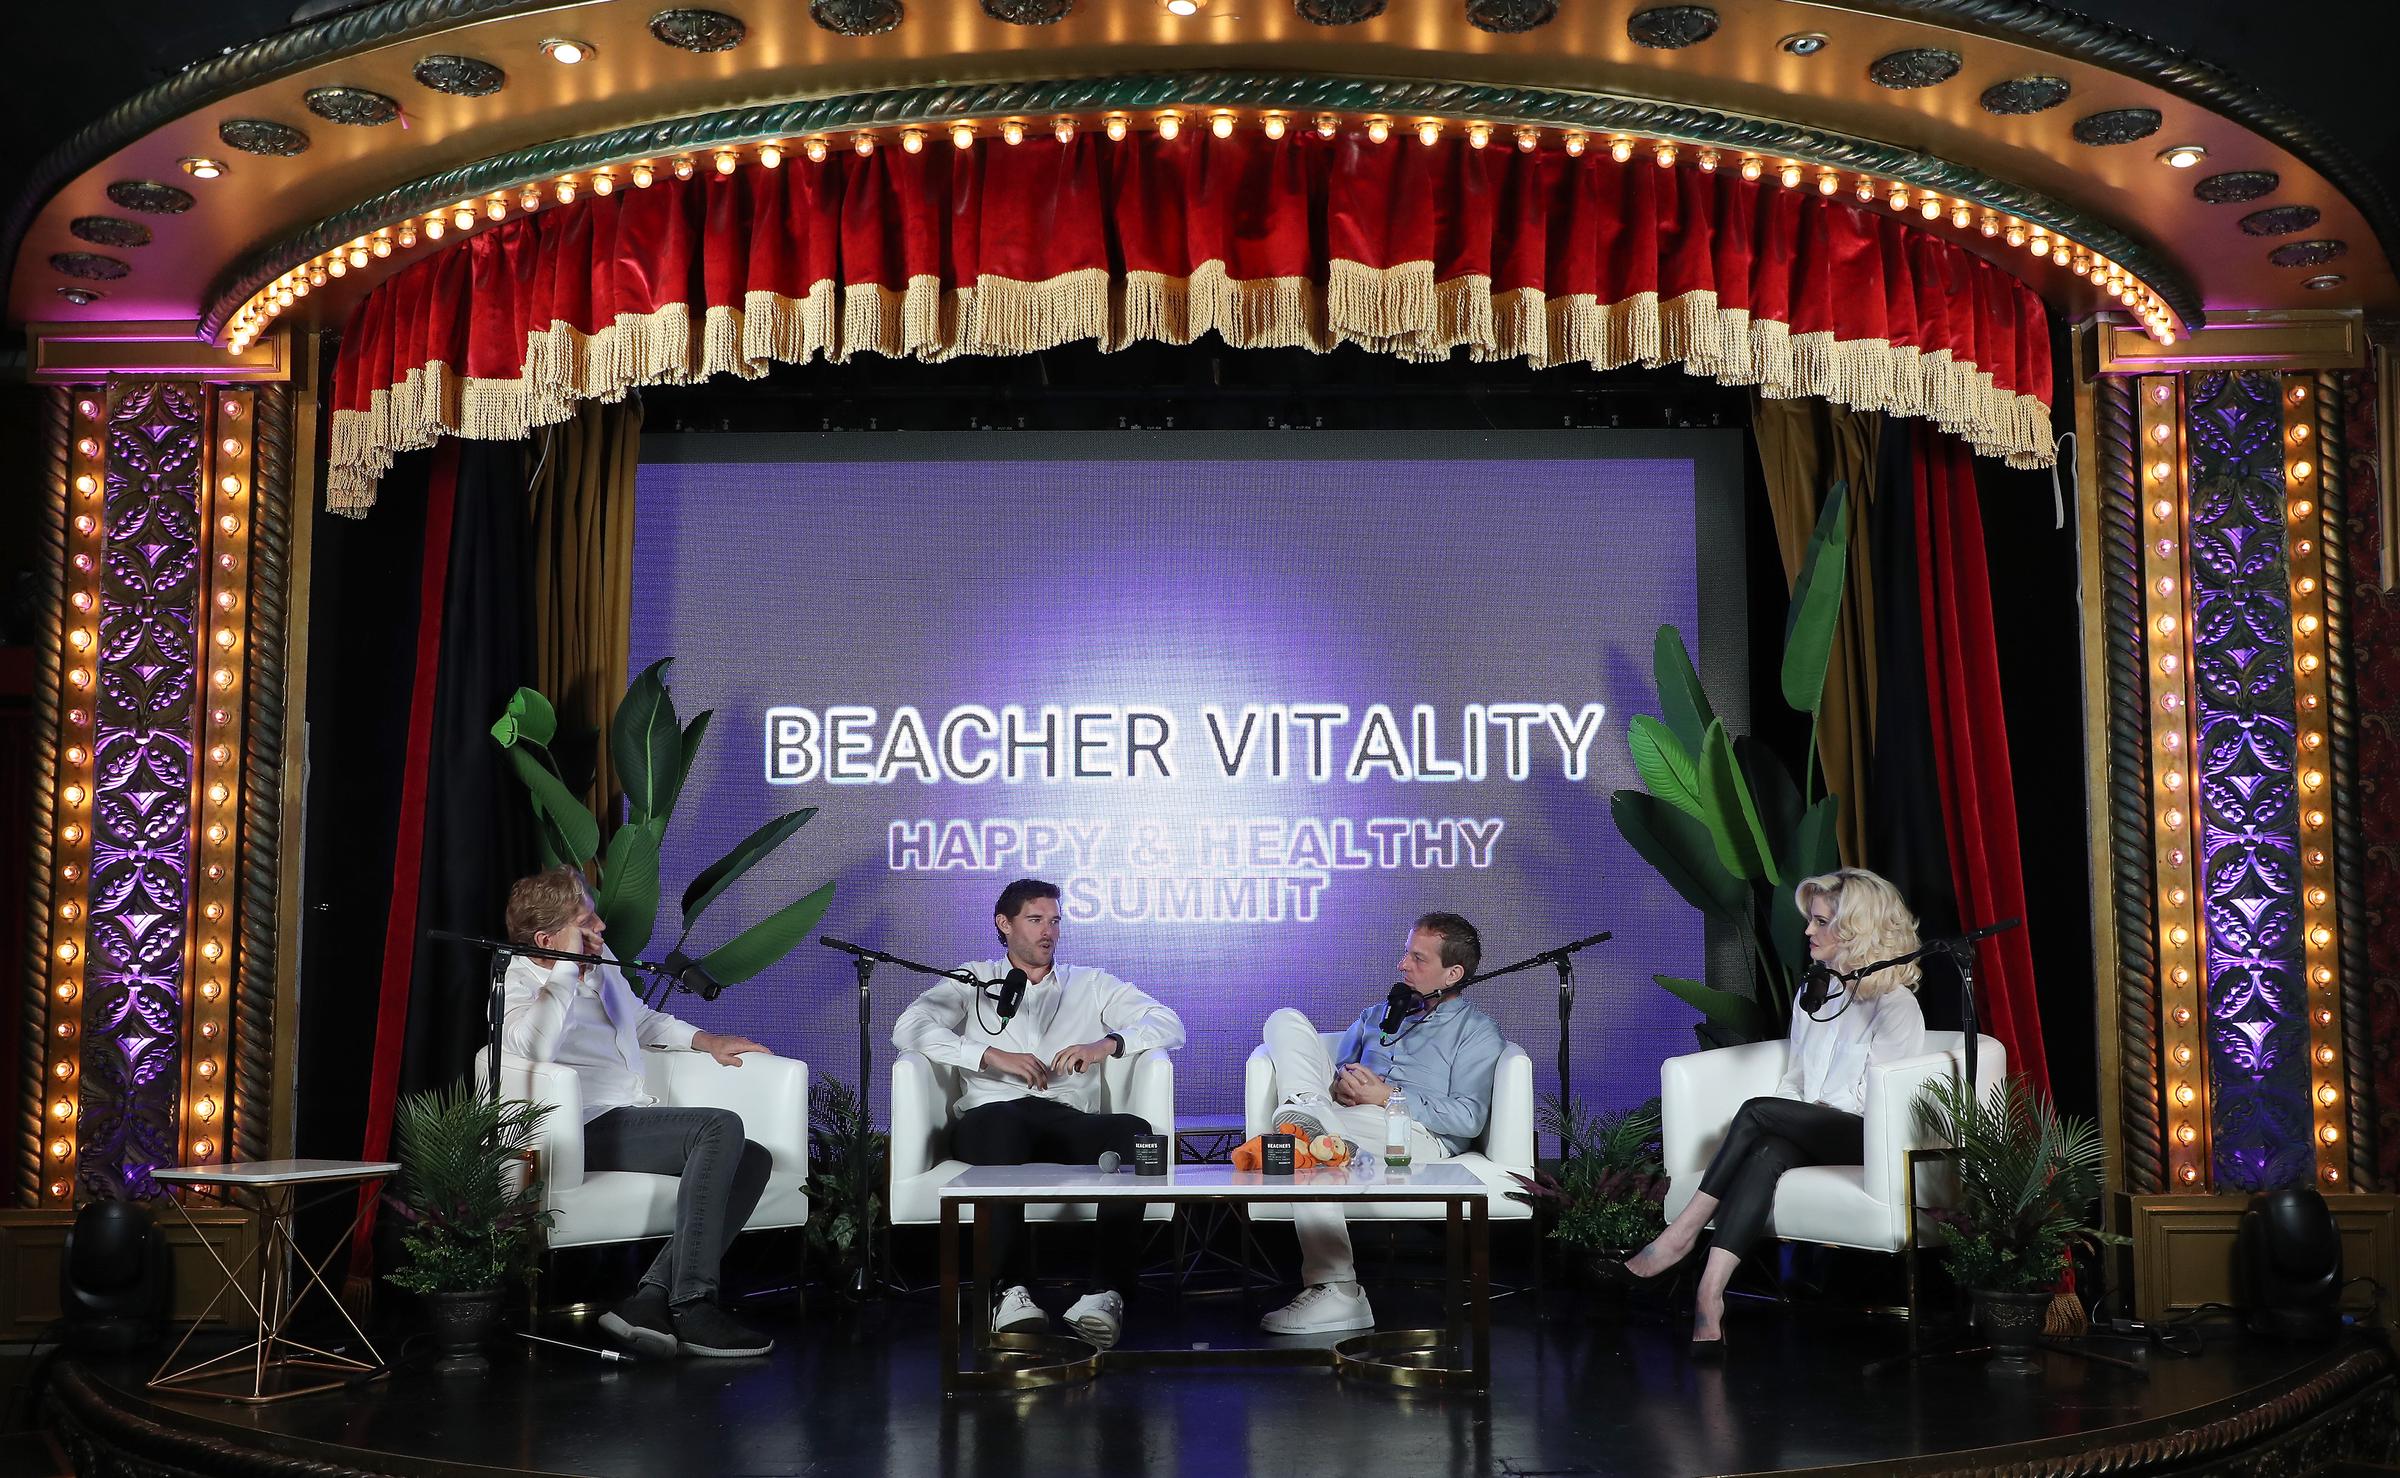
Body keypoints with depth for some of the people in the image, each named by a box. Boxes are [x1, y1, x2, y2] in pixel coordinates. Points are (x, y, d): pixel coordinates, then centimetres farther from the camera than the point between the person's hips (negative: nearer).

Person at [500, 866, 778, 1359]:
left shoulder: (601, 965, 19)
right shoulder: (517, 984, -4)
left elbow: (644, 1020, 39)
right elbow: (534, 1046, -29)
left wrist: (705, 1040, 23)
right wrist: (567, 967, -19)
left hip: (637, 1124, 8)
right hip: (590, 1130, -8)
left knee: (753, 1158, -13)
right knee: (720, 1126, -28)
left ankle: (650, 1299, -21)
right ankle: (691, 1308, -29)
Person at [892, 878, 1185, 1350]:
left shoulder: (1091, 984, 28)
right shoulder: (974, 982, 24)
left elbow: (1169, 1024, 15)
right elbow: (908, 1027, 4)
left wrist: (1107, 1044, -6)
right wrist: (993, 1055, -8)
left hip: (1069, 1122, 2)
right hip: (992, 1117, -2)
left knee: (1134, 1130, -32)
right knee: (1005, 1123, -40)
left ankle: (1107, 1293, -41)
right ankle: (1010, 1290, -45)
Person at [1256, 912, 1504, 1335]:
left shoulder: (1477, 1031, 13)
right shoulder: (1376, 1015, 33)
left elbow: (1468, 1118, -2)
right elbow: (1337, 1070, 25)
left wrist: (1388, 1097, -12)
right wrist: (1339, 1087, -2)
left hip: (1419, 1136, -6)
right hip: (1343, 1118, 6)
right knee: (1287, 1020, -7)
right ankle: (1309, 1109, -32)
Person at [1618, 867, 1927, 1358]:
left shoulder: (1895, 1005, -2)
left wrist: (1810, 1110, -7)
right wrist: (1776, 1123, 1)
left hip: (1867, 1138, -5)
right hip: (1811, 1134, 5)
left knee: (1757, 1112, -29)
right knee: (1766, 1154, -31)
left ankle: (1683, 1233, -27)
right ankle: (1710, 1292, -47)